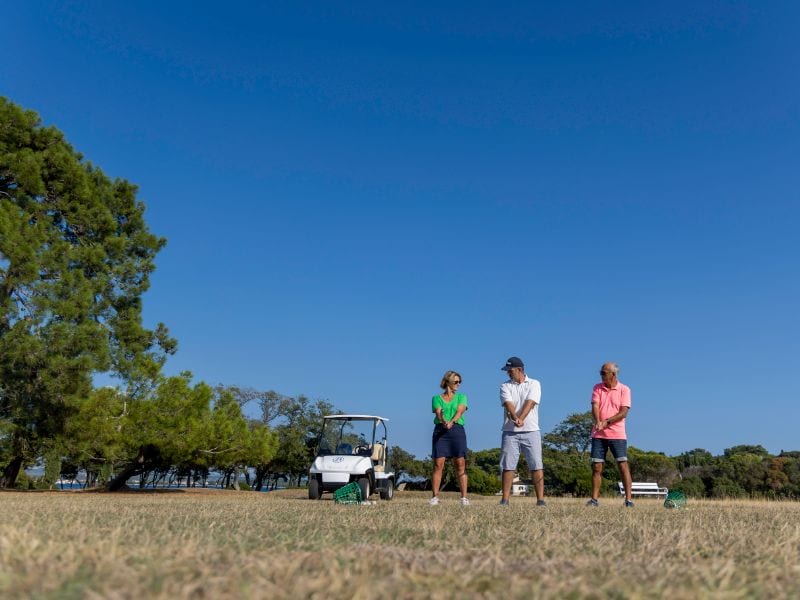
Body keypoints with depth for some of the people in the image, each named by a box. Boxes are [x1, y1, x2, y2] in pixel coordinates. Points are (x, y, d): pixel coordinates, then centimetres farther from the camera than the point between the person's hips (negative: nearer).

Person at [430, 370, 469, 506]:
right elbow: (438, 412, -2)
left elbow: (460, 411, 0)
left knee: (460, 464, -6)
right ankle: (435, 497, -2)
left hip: (457, 430, 0)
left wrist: (451, 422, -20)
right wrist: (444, 421, -25)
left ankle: (464, 497, -5)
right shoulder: (437, 398, 15)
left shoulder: (461, 397, 17)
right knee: (438, 464, -6)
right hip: (440, 430, 0)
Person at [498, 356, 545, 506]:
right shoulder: (505, 386, 10)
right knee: (508, 466, 0)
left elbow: (530, 403, -10)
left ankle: (540, 500, -3)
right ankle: (505, 500, 4)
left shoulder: (534, 384, 6)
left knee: (536, 466, -5)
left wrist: (521, 419, -26)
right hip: (510, 432, 1)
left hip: (531, 431, -1)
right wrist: (515, 419, -28)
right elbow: (508, 404, -8)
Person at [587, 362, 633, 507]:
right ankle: (594, 499, 7)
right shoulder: (597, 388, 8)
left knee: (623, 466, -5)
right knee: (596, 467, 2)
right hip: (598, 435, 3)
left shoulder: (624, 389, -1)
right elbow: (595, 407, -5)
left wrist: (607, 422, -18)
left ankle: (628, 499, -1)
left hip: (617, 435, -3)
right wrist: (598, 422, -24)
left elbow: (623, 412, -8)